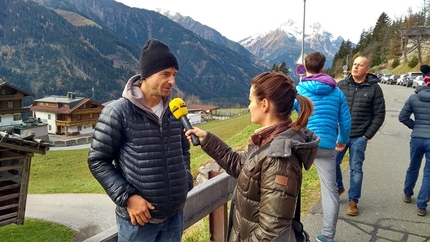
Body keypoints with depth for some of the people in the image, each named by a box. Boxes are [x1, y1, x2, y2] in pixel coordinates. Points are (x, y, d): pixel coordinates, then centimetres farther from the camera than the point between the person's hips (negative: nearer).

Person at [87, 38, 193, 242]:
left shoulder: (174, 111, 3)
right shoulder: (118, 112, -12)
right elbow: (97, 161, -7)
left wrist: (186, 182, 3)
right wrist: (126, 197, -15)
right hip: (138, 219, -4)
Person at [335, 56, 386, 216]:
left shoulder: (374, 88, -3)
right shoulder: (341, 85, 1)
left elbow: (379, 115, -1)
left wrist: (367, 136, -5)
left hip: (359, 137, -2)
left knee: (356, 170, 5)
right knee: (332, 163, 9)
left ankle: (353, 201, 20)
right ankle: (339, 188, 36)